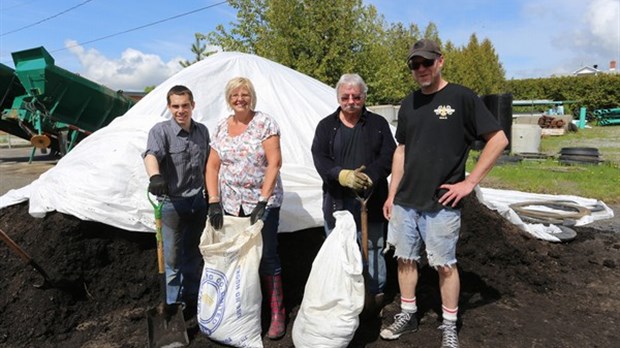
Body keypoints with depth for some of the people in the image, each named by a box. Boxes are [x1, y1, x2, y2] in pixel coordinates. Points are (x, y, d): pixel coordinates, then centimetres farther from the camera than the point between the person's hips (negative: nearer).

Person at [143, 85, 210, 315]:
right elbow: (151, 154, -31)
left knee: (194, 254, 16)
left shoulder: (202, 131, 6)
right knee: (172, 257, 4)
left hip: (197, 201, 5)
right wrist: (155, 176, -52)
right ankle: (173, 303, 20)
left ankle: (192, 297, 33)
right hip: (171, 202, -5)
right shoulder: (161, 130, -11)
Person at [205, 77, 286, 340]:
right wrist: (213, 202, -2)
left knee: (266, 256, -1)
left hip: (263, 202, -4)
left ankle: (277, 313, 13)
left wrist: (263, 201, -18)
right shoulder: (221, 128, 9)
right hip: (230, 205, 4)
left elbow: (274, 162, -12)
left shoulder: (264, 123, -5)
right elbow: (212, 166, 8)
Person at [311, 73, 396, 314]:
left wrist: (369, 177, -21)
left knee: (373, 248, 9)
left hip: (371, 200, 0)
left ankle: (376, 294, 26)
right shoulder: (326, 126, 7)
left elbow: (388, 156, -3)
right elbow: (319, 158, -5)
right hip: (337, 201, 1)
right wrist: (342, 175, -24)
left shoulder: (378, 124, 7)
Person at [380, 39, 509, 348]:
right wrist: (392, 194, 11)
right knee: (405, 259, 13)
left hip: (441, 204, -5)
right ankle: (407, 315, 30)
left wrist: (469, 182, -11)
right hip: (405, 201, 5)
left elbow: (498, 139, -8)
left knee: (444, 264, 5)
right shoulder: (408, 103, 10)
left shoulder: (461, 97, -6)